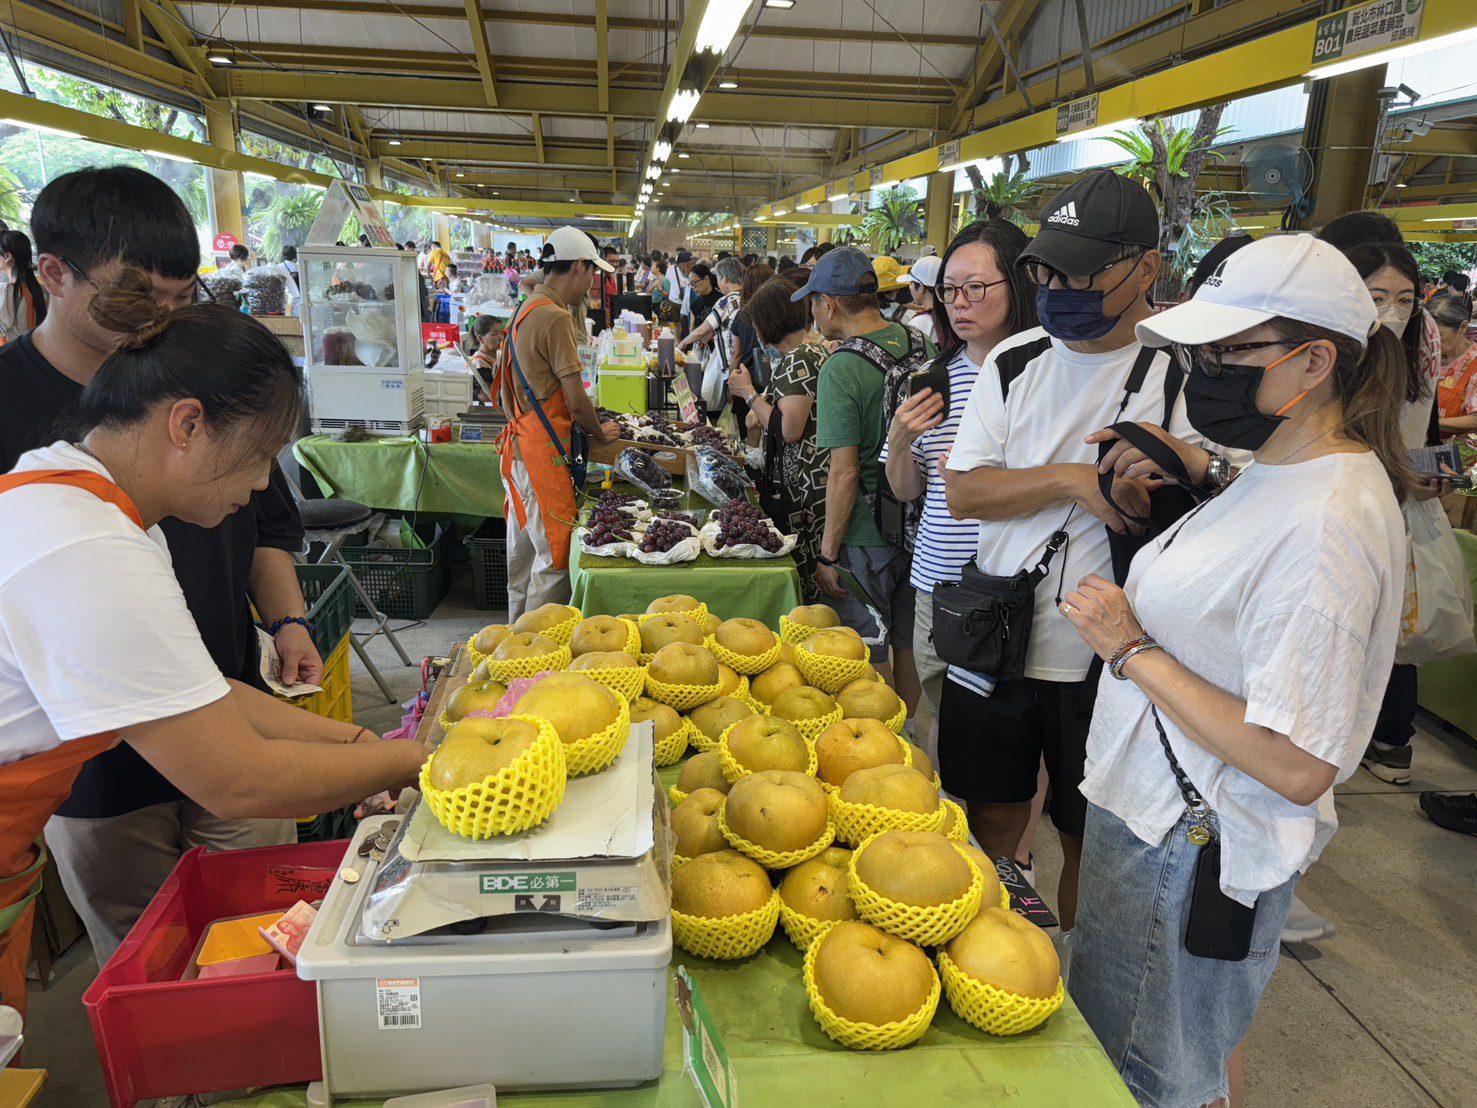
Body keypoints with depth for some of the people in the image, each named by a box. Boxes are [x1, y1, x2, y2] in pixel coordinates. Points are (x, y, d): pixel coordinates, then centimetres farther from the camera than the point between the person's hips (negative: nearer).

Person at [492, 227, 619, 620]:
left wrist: (589, 426, 17)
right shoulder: (555, 318, -16)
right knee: (555, 555, -2)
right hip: (543, 453, -10)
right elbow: (577, 402, -17)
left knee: (524, 549, 18)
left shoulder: (526, 311, 15)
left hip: (519, 446, 10)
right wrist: (600, 434, 2)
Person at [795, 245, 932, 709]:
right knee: (908, 646, 21)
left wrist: (828, 554, -12)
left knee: (871, 661, 9)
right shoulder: (922, 345, 1)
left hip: (866, 536, -7)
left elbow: (845, 472, -20)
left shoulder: (843, 368, -19)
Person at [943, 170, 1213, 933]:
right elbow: (963, 492, -3)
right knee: (992, 817, 18)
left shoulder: (1183, 371, -8)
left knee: (1090, 840, 14)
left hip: (1106, 659, -3)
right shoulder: (1015, 361, 3)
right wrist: (1071, 478, -17)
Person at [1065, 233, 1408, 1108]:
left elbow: (1298, 767, -30)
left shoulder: (1330, 522, -28)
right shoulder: (1281, 473, 3)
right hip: (1155, 810, 9)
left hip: (1195, 851, -9)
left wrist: (1132, 650, -23)